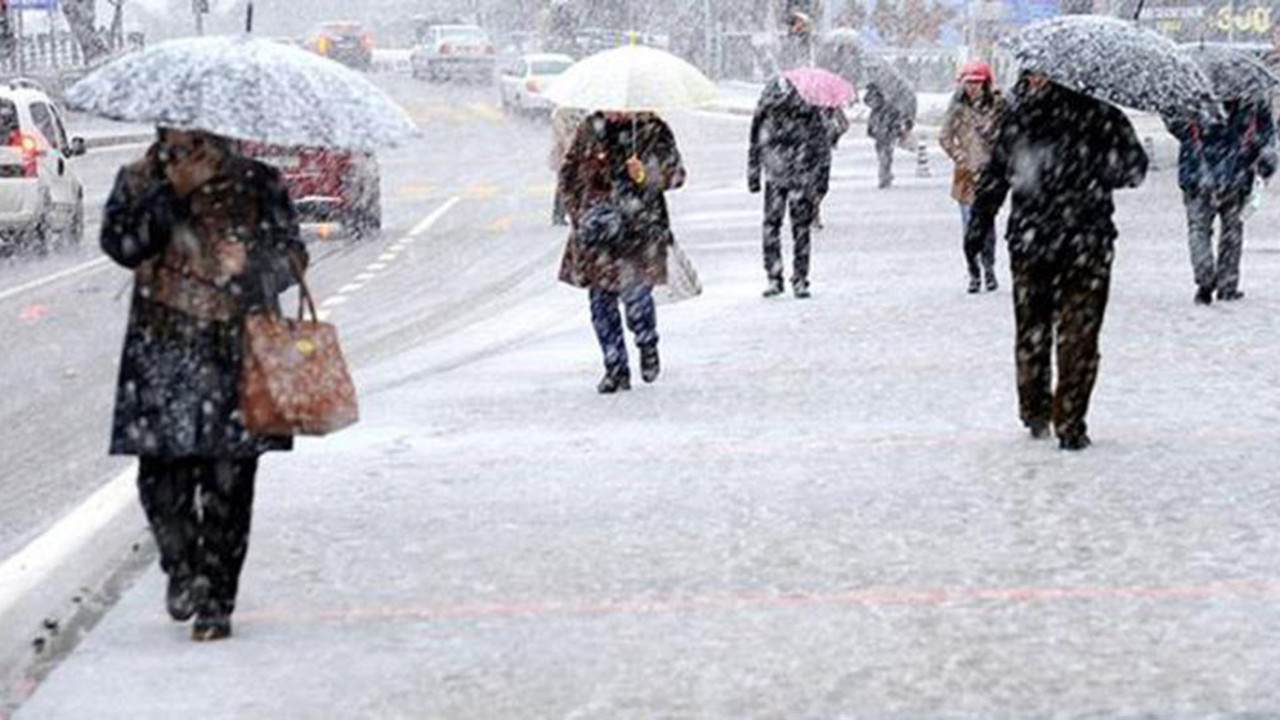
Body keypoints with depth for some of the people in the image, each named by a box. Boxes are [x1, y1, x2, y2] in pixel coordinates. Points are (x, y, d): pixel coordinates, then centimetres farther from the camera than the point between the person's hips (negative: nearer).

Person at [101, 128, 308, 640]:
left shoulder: (258, 184, 6)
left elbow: (290, 252, 10)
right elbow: (121, 243, -7)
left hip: (239, 344, 0)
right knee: (160, 469, -5)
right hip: (164, 346, 1)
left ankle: (216, 602, 5)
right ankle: (182, 567, 24)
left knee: (229, 477, -3)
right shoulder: (141, 181, 7)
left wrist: (264, 270, -12)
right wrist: (169, 192, -16)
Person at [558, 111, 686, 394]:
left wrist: (646, 174, -23)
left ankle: (648, 345, 22)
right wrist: (578, 213, 5)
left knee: (636, 293, -10)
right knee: (601, 299, 1)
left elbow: (675, 172, -4)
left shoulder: (652, 129, 0)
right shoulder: (591, 128, 8)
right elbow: (568, 173, 15)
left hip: (639, 227, -3)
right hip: (597, 231, 3)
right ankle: (616, 369, 12)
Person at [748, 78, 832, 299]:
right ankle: (774, 278, -2)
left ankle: (800, 280, 6)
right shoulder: (767, 114, 1)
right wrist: (753, 175, 13)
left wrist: (821, 181, 0)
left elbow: (823, 148, 1)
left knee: (801, 228, -1)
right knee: (771, 226, -8)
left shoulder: (812, 115, -6)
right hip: (775, 179, 2)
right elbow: (756, 145, 13)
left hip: (803, 179, -2)